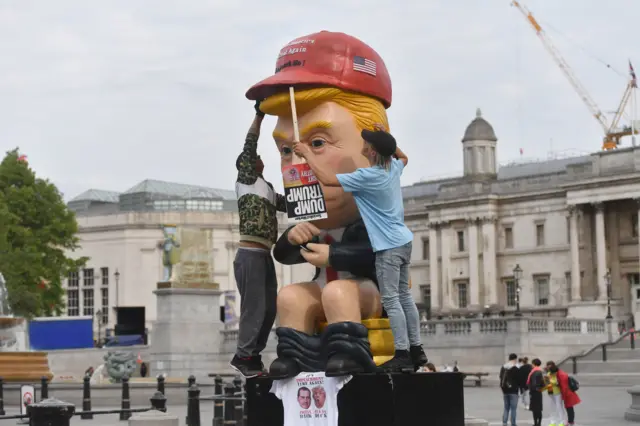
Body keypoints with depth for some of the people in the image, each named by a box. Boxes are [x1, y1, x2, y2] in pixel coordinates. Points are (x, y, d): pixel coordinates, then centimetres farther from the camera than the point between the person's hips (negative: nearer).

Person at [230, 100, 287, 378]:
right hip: (250, 254, -8)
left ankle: (253, 356, 15)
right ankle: (243, 357, -5)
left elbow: (289, 205, 30)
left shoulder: (267, 188, 24)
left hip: (264, 255, 8)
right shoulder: (246, 181, 3)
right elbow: (249, 147, -5)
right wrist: (259, 116, -5)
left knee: (268, 308, 8)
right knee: (254, 307, -10)